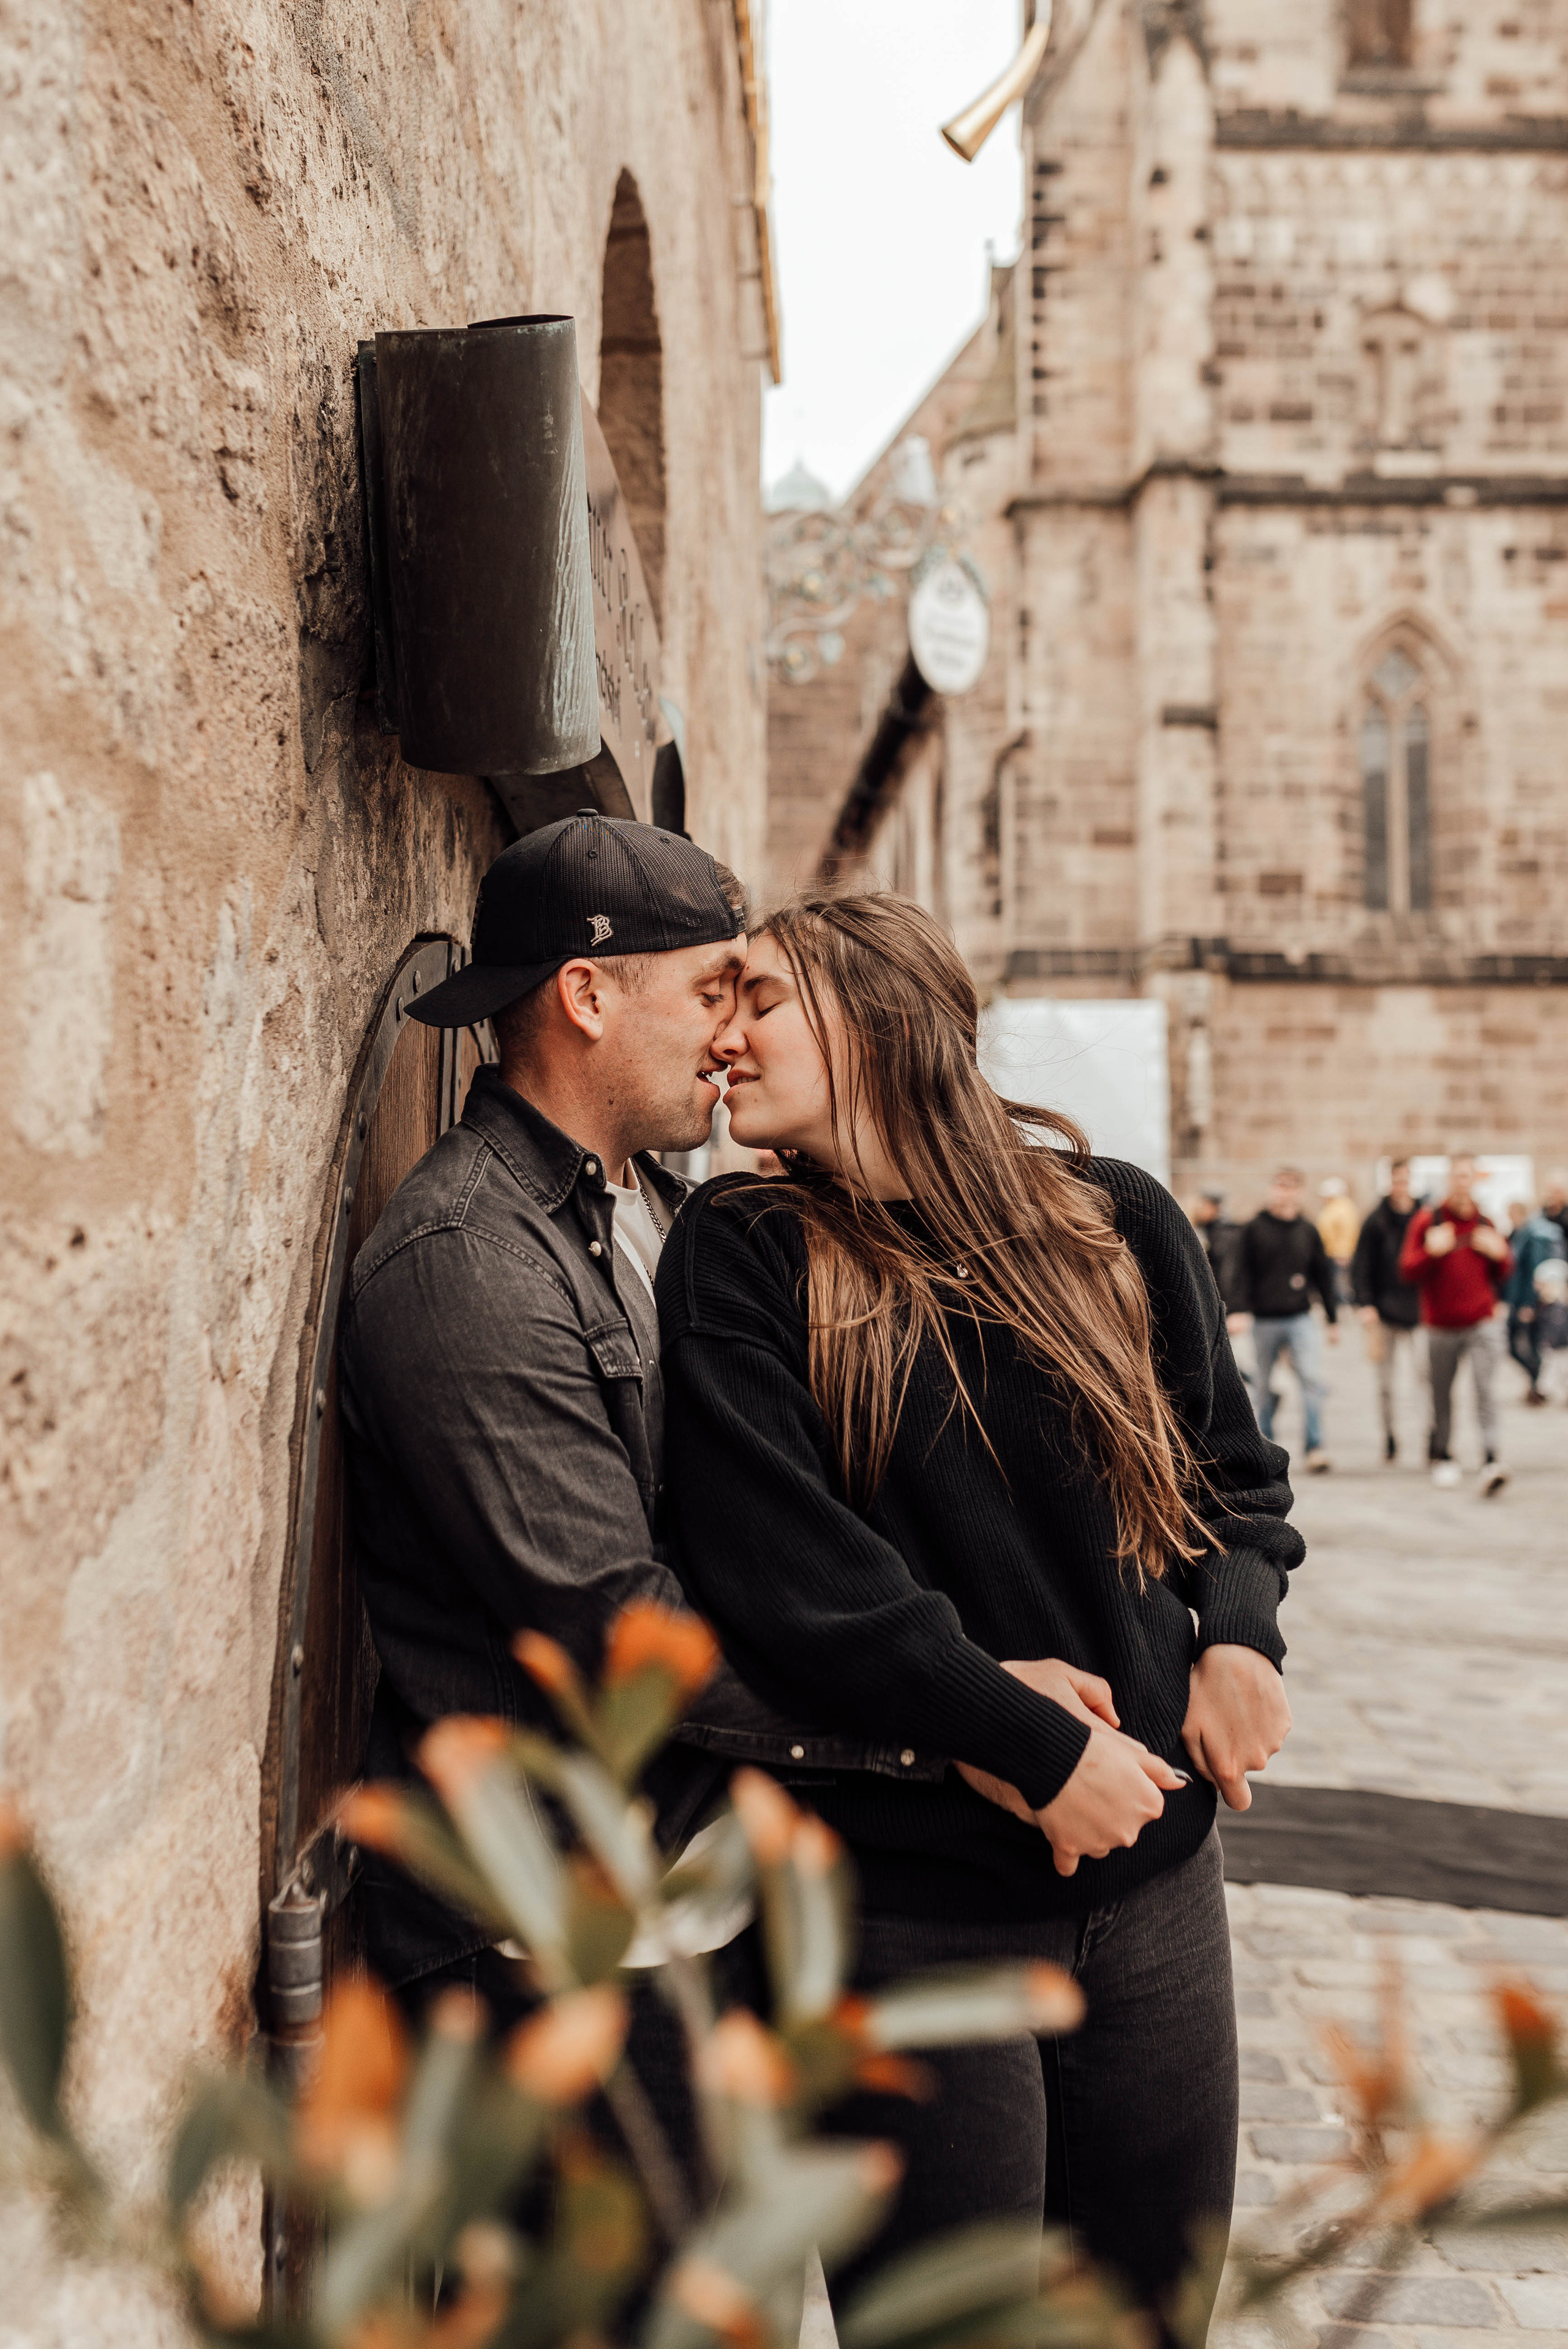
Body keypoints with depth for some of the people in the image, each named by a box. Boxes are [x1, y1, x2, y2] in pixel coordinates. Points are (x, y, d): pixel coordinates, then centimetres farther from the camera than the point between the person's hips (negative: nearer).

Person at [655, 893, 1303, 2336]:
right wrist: (1034, 1742, -16)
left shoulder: (1114, 1221, 3)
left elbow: (1233, 1466, 16)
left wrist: (1238, 1632, -3)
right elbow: (778, 1565, -15)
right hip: (906, 1904, -3)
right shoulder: (744, 1256, -6)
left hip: (1152, 1868, 4)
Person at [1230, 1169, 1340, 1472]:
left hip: (1301, 1319, 1)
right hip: (1264, 1320, -1)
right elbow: (1243, 1273, -2)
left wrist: (1333, 1319, 16)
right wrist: (1241, 1310, -13)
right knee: (1263, 1386, 8)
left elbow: (1323, 1276, 15)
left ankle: (1315, 1447, -12)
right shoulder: (1254, 1229, 1)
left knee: (1313, 1378, -13)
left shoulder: (1309, 1231, 9)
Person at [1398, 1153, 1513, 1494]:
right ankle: (1441, 1455, 25)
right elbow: (1408, 1270, -3)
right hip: (1441, 1325, -1)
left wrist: (1499, 1255, -3)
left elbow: (1502, 1274, 19)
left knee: (1484, 1386, -15)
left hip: (1480, 1324, 1)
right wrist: (1431, 1252, -21)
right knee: (1441, 1394, 7)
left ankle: (1492, 1459, -20)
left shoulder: (1485, 1224, 11)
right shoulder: (1427, 1220, 2)